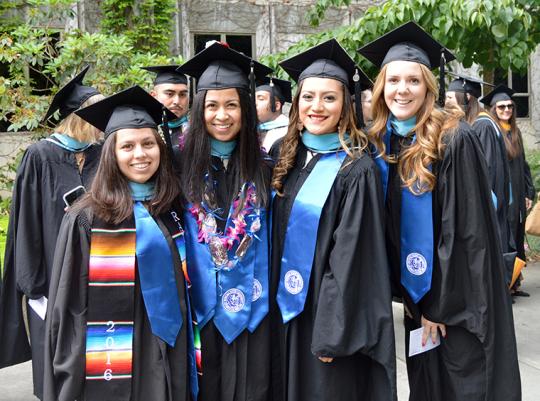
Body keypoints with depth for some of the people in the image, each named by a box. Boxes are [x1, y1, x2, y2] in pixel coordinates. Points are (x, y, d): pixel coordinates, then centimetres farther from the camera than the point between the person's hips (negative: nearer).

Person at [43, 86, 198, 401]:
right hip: (114, 364, -4)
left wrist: (190, 360, 11)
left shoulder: (174, 212, 6)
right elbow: (69, 308, -6)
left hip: (172, 359, 4)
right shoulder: (87, 220, -8)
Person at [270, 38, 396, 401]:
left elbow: (350, 258, -16)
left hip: (328, 312, -6)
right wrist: (271, 302, 7)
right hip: (285, 308, 6)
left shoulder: (357, 169, -14)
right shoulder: (283, 155, 4)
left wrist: (332, 335, -17)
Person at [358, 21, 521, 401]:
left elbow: (468, 229, -17)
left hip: (460, 298, -6)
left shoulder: (455, 140, -16)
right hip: (419, 293, 6)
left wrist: (440, 303, -16)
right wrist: (406, 291, 3)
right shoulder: (382, 143, 2)